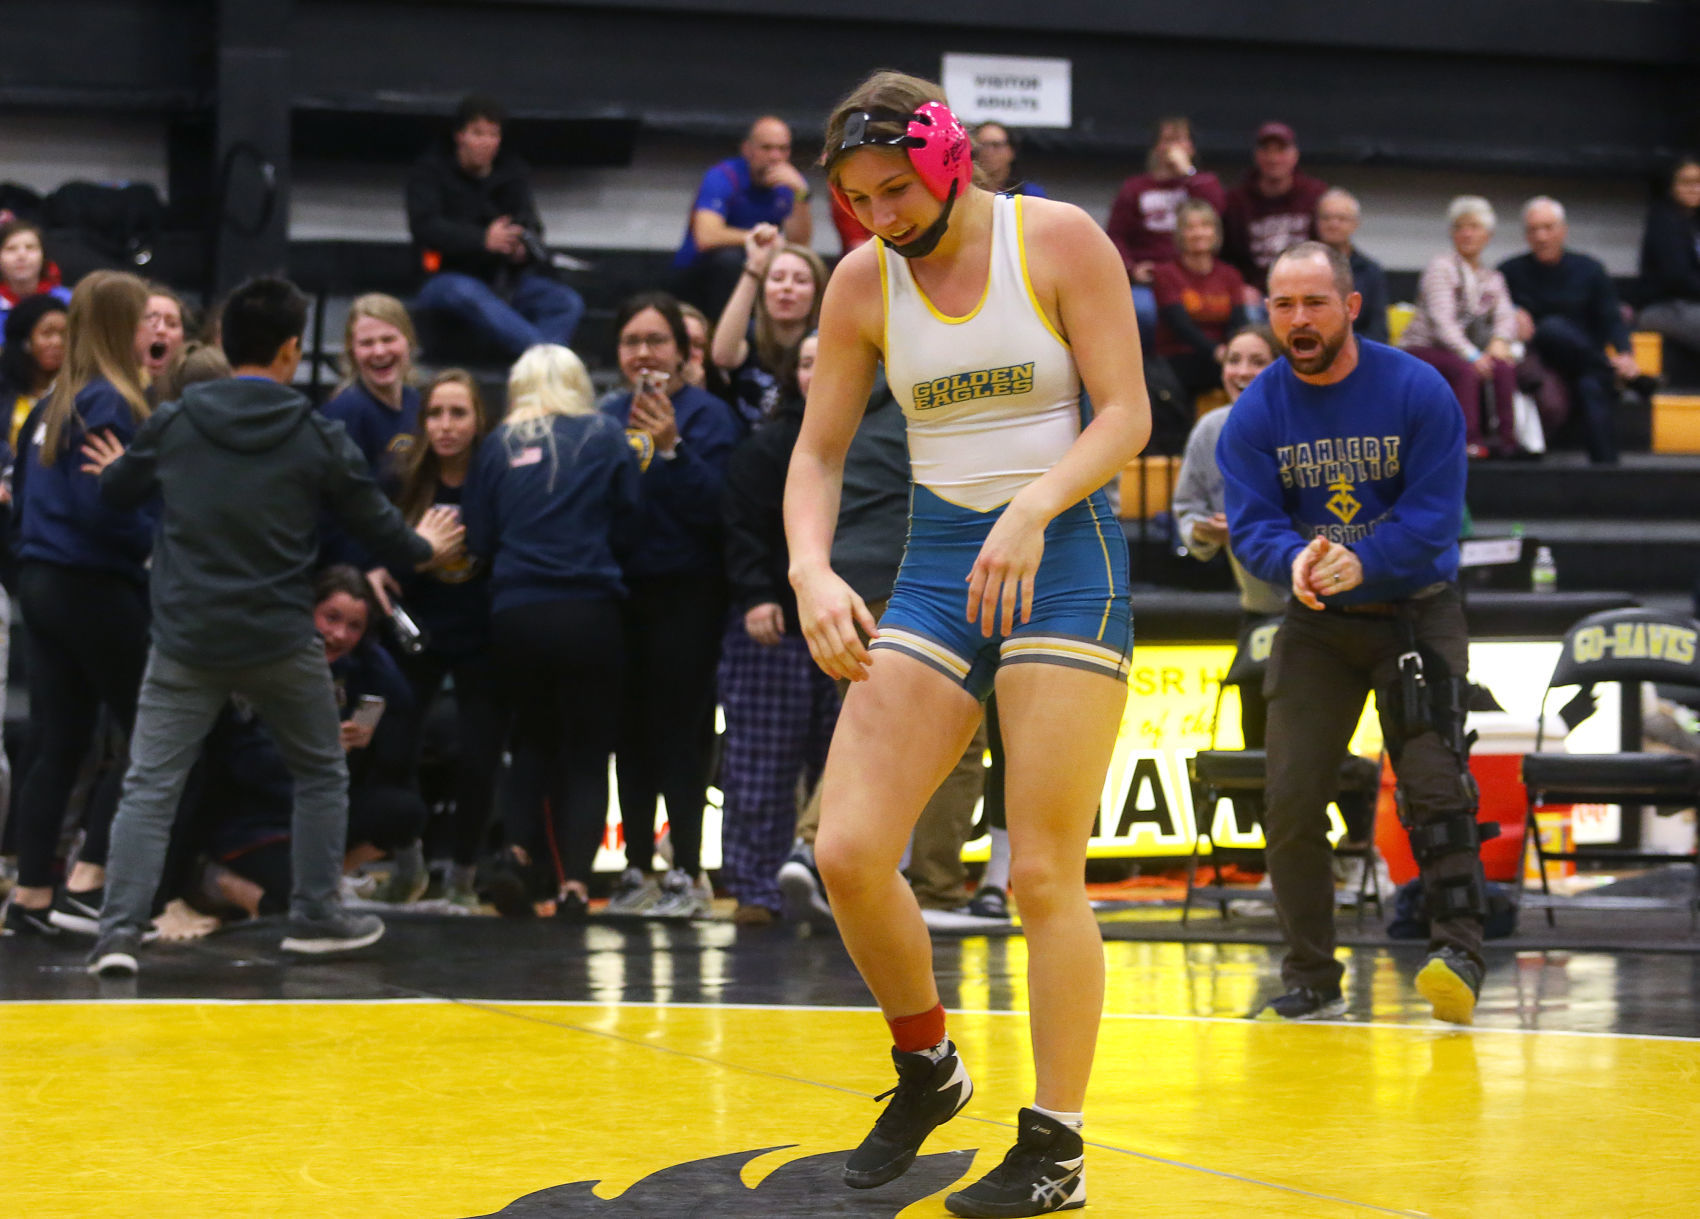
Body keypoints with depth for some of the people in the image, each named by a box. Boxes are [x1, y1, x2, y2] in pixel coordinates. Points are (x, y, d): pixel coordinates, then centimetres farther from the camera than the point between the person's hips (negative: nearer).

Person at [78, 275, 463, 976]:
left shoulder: (174, 422, -2)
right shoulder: (318, 437, -5)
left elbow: (114, 491, 14)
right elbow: (375, 522, 5)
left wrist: (117, 468, 39)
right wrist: (424, 548, 27)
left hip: (185, 642, 1)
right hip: (280, 643, -1)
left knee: (149, 788, 0)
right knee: (321, 775, 20)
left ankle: (119, 933, -11)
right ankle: (316, 917, 23)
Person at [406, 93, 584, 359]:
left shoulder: (513, 172, 14)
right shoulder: (432, 170, 3)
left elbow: (529, 224, 3)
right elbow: (424, 226, -13)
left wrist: (522, 245, -24)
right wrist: (483, 240, -28)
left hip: (506, 278, 4)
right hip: (449, 275, -4)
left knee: (568, 302, -23)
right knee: (467, 294, -41)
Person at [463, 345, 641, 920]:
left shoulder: (501, 442, 6)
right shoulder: (604, 436, 4)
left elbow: (478, 537, 4)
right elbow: (626, 528, 2)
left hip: (514, 614, 2)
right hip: (588, 612, -2)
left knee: (534, 738, 19)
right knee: (587, 749, 6)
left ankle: (518, 851, -2)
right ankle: (574, 879, -6)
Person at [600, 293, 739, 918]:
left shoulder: (707, 415, -4)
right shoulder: (607, 417, 12)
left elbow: (711, 504, -17)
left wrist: (670, 446, -27)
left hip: (684, 595, -5)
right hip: (619, 595, 5)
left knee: (679, 731, -4)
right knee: (630, 732, 8)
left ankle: (687, 872, 1)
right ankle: (636, 867, 16)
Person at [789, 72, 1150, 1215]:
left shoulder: (1060, 240, -6)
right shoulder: (862, 284, 4)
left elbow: (1126, 412, -8)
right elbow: (819, 450, 8)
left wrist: (1034, 509, -24)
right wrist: (813, 571, -11)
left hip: (1064, 561, -4)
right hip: (937, 565, 4)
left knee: (1045, 874, -6)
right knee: (848, 852, -7)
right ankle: (927, 1068, 19)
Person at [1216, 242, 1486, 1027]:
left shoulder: (1418, 392, -12)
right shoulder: (1256, 413, -5)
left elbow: (1435, 515, -16)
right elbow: (1250, 522, -10)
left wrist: (1361, 562, -33)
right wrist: (1294, 561, -33)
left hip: (1416, 610, -3)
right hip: (1316, 622, 3)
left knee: (1433, 783, -17)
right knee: (1290, 801, -1)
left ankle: (1458, 953, -12)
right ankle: (1311, 983, 9)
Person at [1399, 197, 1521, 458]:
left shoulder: (1493, 279, 20)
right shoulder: (1441, 267, 0)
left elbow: (1506, 317, 6)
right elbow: (1441, 319, -13)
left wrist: (1500, 341, -19)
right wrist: (1471, 355, -25)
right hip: (1423, 348, -5)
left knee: (1504, 367, -27)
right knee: (1465, 370, -36)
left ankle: (1506, 440, -28)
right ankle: (1468, 440, -38)